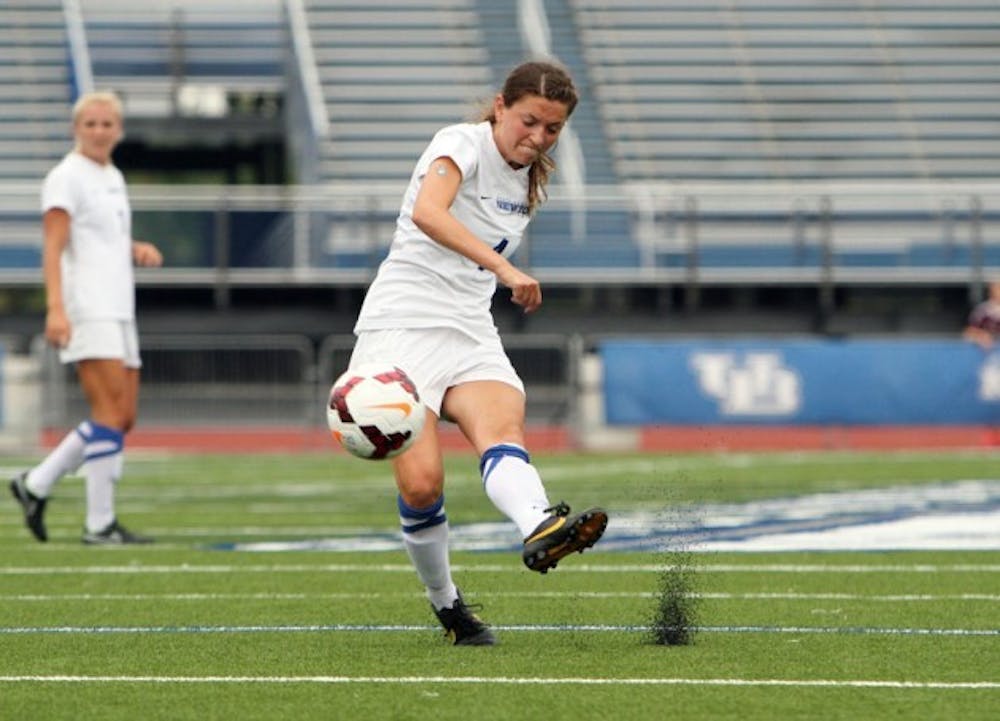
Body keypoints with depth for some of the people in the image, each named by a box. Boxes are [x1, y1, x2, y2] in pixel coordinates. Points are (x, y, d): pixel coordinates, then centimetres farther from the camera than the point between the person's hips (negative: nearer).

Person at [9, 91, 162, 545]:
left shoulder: (113, 179, 19)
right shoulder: (66, 178, -6)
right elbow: (53, 248, -15)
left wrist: (139, 250, 10)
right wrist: (55, 308, -26)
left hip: (117, 313, 9)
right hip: (85, 314, -9)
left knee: (122, 419, 7)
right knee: (111, 415, -14)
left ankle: (35, 486, 16)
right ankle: (100, 524, -12)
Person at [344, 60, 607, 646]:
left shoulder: (528, 181, 15)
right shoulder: (463, 143, -8)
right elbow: (427, 213, -31)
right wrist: (503, 268, -40)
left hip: (471, 333, 6)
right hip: (402, 327, -6)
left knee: (503, 426, -28)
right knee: (422, 482, -18)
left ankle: (542, 530, -58)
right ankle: (445, 603, 6)